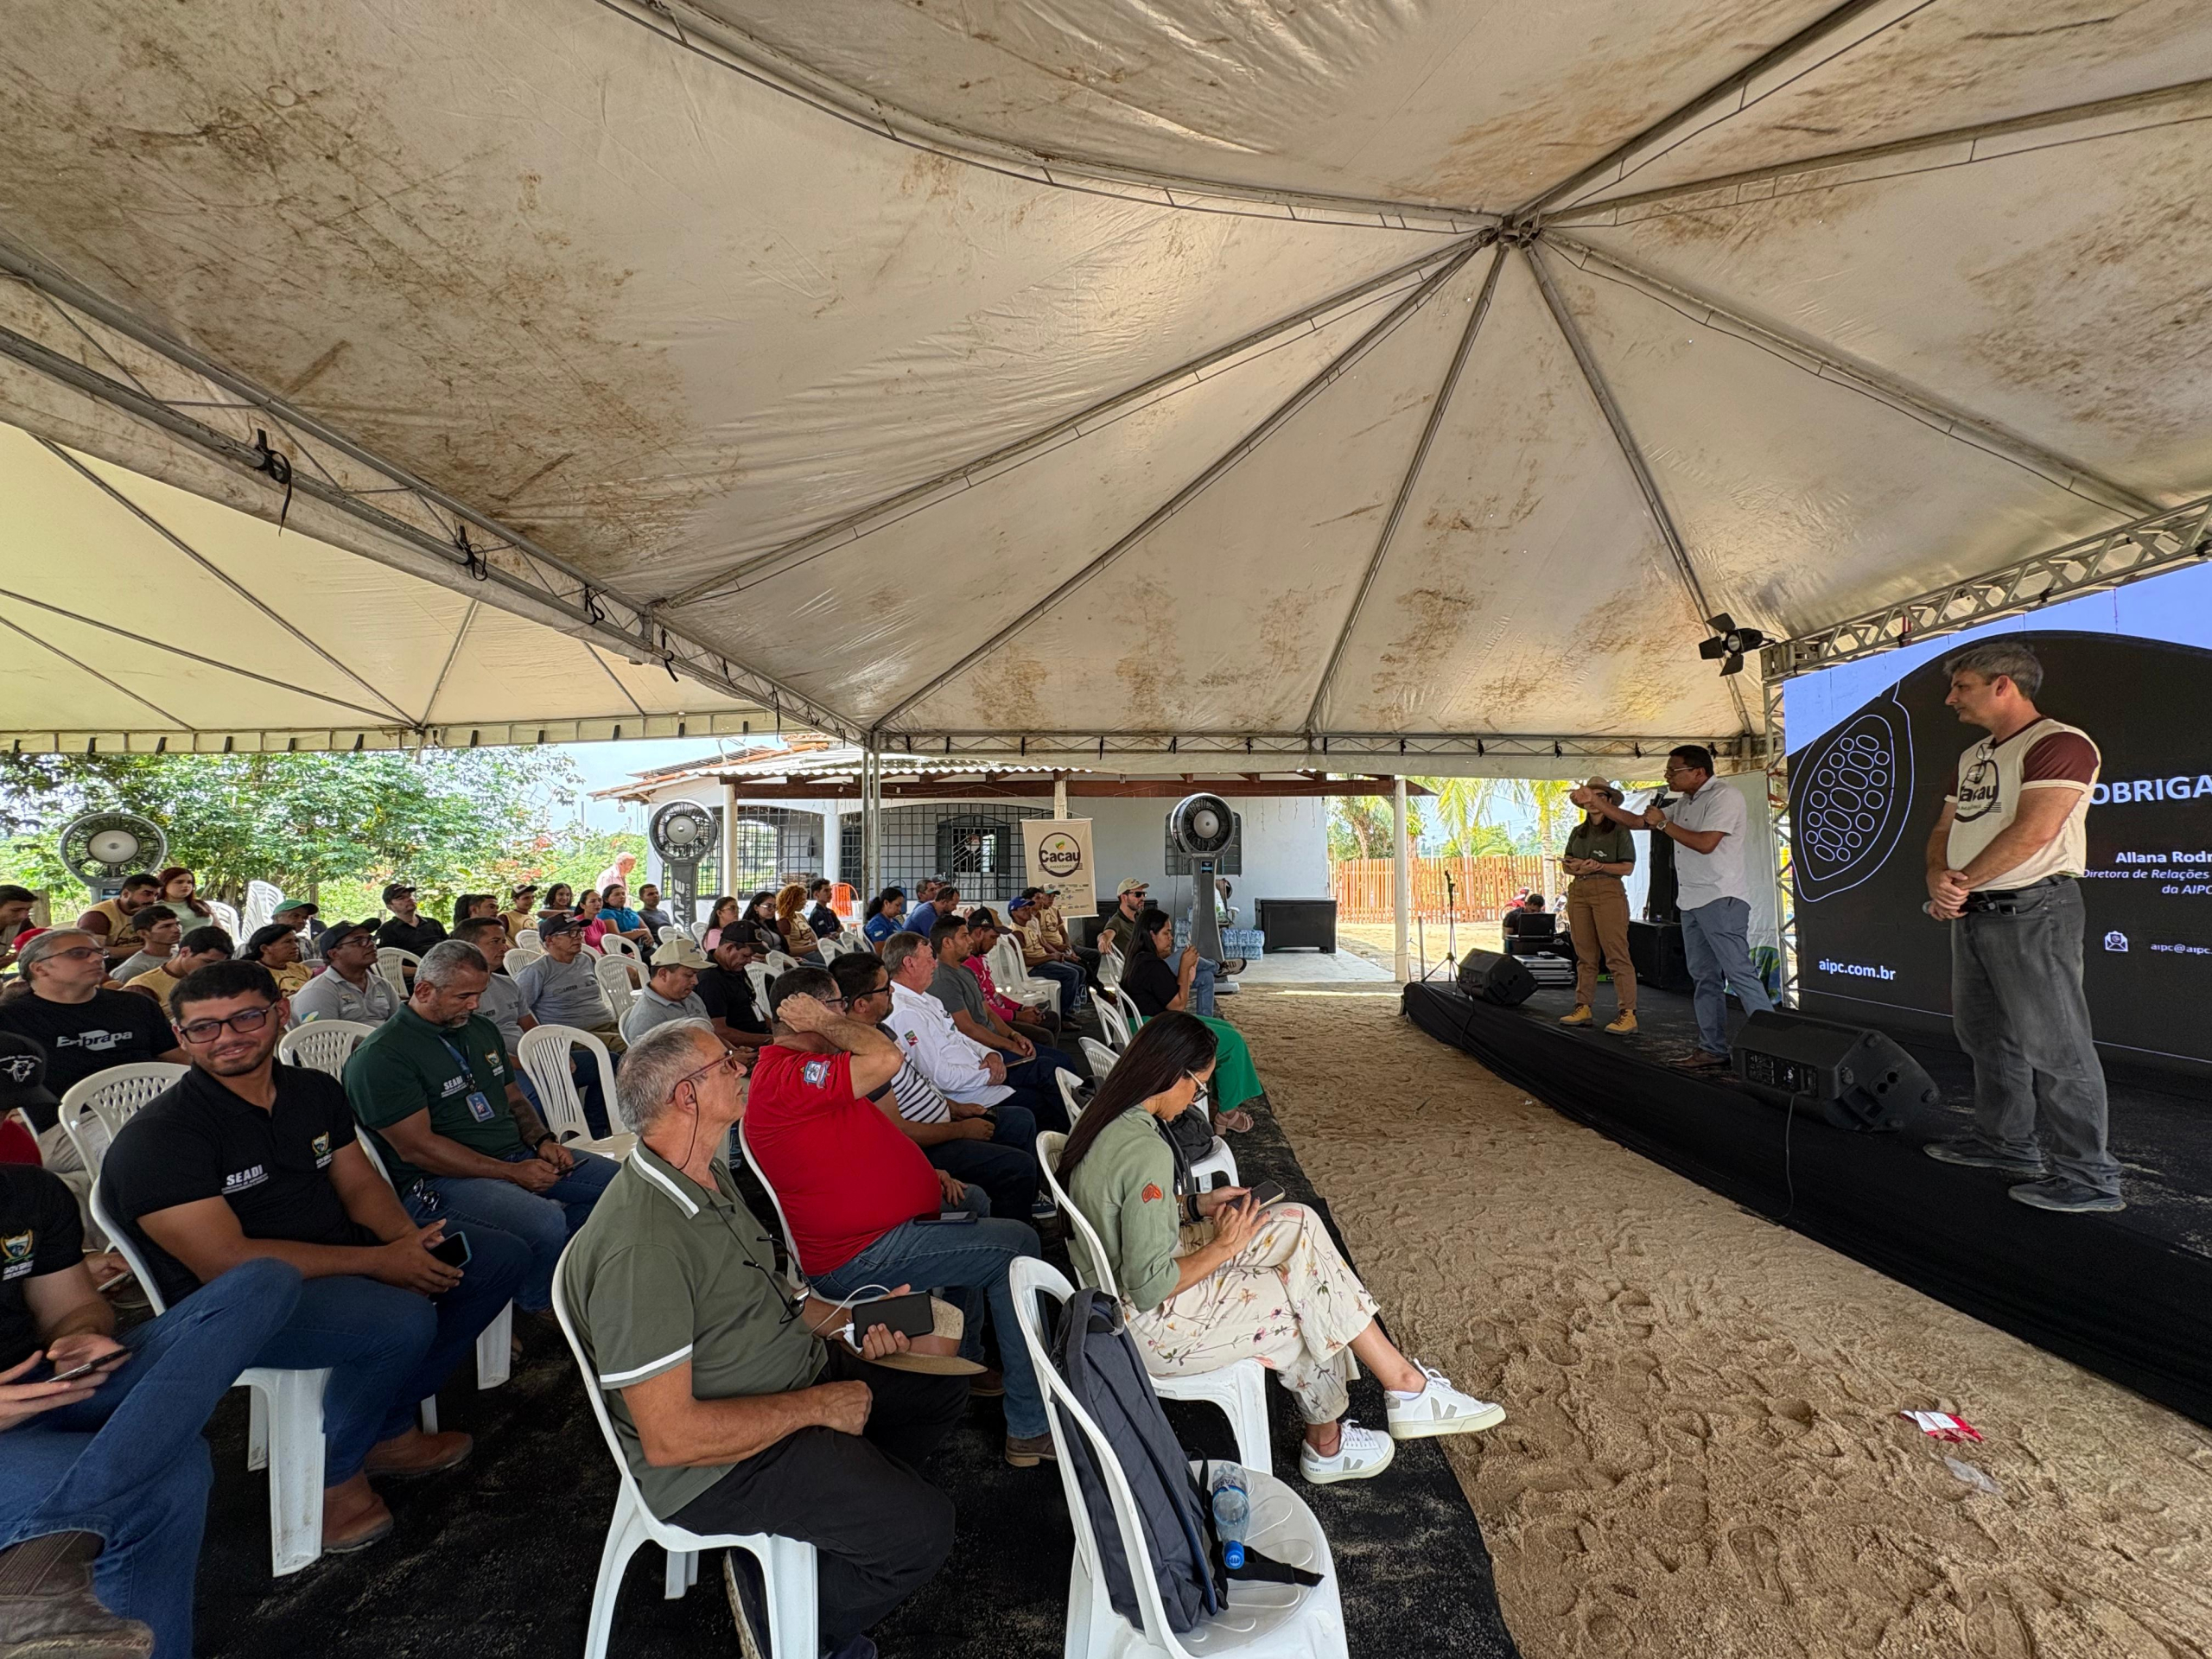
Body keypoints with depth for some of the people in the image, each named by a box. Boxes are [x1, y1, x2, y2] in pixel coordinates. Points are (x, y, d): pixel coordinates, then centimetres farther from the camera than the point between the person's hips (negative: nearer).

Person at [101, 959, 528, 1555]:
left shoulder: (315, 1090, 6)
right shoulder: (157, 1137, -17)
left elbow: (358, 1182, 9)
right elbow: (226, 1260, -23)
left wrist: (409, 1239, -13)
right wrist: (379, 1263, -25)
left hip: (337, 1259, 8)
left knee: (502, 1256, 2)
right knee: (401, 1319, -33)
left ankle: (389, 1428, 11)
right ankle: (333, 1476, -2)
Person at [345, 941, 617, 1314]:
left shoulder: (481, 1029, 16)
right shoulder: (381, 1056, -11)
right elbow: (417, 1147, -17)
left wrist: (542, 1141, 1)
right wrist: (512, 1173, -19)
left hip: (518, 1157, 8)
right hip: (441, 1180, -8)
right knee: (546, 1224, -33)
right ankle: (538, 1314, -5)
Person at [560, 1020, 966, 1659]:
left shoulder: (708, 1176, 1)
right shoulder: (641, 1245, -29)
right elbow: (668, 1437, -28)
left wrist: (849, 1320, -1)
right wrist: (817, 1405, -20)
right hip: (718, 1460, -9)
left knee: (944, 1390, 12)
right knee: (922, 1528, -17)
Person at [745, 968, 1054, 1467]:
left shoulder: (783, 1068, 12)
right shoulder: (788, 1076, -25)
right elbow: (887, 1058, -38)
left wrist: (921, 1173, 10)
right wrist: (824, 1022, -21)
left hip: (867, 1222, 11)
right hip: (855, 1259, -11)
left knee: (973, 1202, 27)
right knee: (1016, 1245, -10)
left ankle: (966, 1361, 33)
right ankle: (1029, 1429, -3)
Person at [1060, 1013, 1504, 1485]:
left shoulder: (1112, 1121, -2)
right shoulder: (1147, 1151, -32)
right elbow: (1149, 1288, -28)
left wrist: (1199, 1204, 2)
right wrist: (1224, 1246, -15)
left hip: (1122, 1272, 9)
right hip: (1146, 1325, -9)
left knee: (1298, 1223, 1)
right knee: (1307, 1308, 2)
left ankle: (1401, 1380, 9)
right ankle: (1327, 1445, 26)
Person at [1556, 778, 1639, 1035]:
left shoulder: (1619, 829, 2)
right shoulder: (1577, 832, 19)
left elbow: (1628, 867, -3)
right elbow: (1566, 864, 17)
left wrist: (1598, 866, -16)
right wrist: (1573, 867, -6)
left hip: (1608, 890, -6)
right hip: (1579, 891, 6)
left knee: (1616, 954, -10)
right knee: (1585, 955, 8)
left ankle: (1628, 1012, -10)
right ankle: (1583, 1007, 11)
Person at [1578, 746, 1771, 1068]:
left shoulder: (1724, 797, -11)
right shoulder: (1684, 804, 17)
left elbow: (1705, 843, -22)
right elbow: (1635, 821, 21)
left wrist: (1663, 823, -11)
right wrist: (1595, 802, 13)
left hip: (1721, 900, -9)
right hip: (1692, 902, 9)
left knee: (1739, 973, -11)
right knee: (1705, 977, 10)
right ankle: (1713, 1048, 15)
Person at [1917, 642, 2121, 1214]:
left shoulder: (2059, 743, -11)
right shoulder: (1973, 757, 18)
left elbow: (2034, 831, -21)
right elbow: (1944, 829, 15)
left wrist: (1961, 883, -13)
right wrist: (1938, 878, -5)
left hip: (2032, 909, -9)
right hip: (1973, 912, 9)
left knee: (2052, 1045, -5)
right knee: (1985, 1035, 16)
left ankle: (2087, 1176, 4)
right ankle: (2004, 1143, 28)